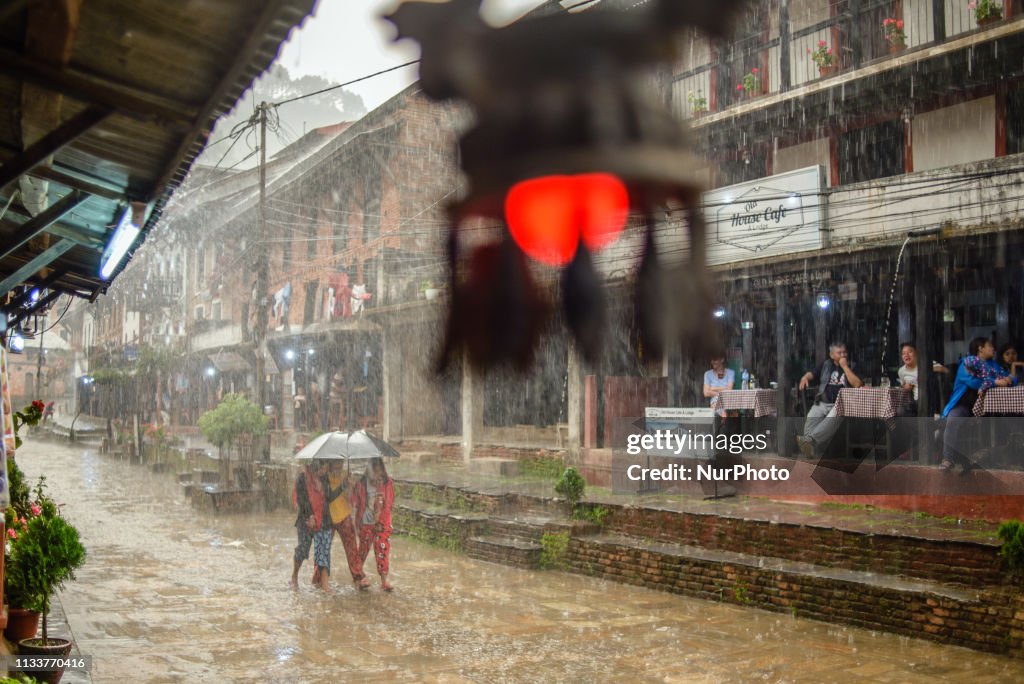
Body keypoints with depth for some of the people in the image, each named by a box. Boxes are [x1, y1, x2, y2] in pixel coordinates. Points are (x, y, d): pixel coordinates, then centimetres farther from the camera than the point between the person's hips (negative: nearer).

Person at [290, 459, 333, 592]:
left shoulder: (324, 479, 7)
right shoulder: (302, 479, -7)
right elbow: (301, 499, -11)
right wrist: (309, 516, -17)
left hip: (323, 520, 4)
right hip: (307, 519, -3)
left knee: (324, 550, -4)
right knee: (303, 548, 6)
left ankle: (324, 582, -5)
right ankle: (294, 577, 28)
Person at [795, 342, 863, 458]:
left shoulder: (852, 367, 12)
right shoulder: (826, 365, 22)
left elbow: (857, 384, -3)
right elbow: (811, 373, 16)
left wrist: (845, 367, -4)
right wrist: (805, 378, -9)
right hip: (822, 403, 3)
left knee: (832, 419, -38)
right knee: (811, 418, -30)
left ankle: (811, 439, -57)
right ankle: (813, 451, -43)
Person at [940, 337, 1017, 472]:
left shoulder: (993, 365, 19)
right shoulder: (968, 362, 2)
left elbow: (1012, 378, 16)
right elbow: (972, 381, -14)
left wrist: (1009, 380, -8)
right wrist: (995, 382, -16)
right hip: (964, 404, -4)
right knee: (953, 421, -35)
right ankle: (949, 459, -39)